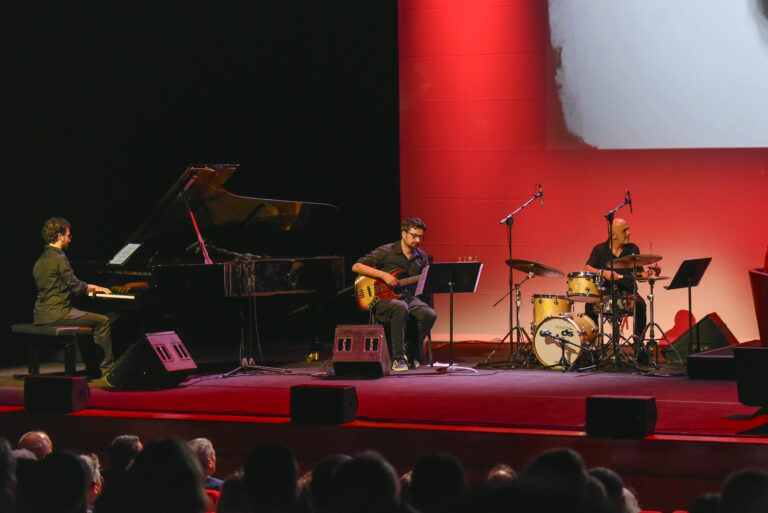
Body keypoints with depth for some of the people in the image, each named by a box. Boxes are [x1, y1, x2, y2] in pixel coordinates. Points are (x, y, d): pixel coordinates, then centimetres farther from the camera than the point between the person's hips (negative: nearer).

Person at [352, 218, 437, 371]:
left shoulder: (421, 257, 12)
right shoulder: (386, 252, -5)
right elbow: (356, 267, -9)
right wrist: (384, 275, -17)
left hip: (409, 298, 5)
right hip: (383, 300, -5)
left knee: (429, 314, -25)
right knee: (401, 307, -39)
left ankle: (411, 355, -6)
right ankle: (398, 359, -32)